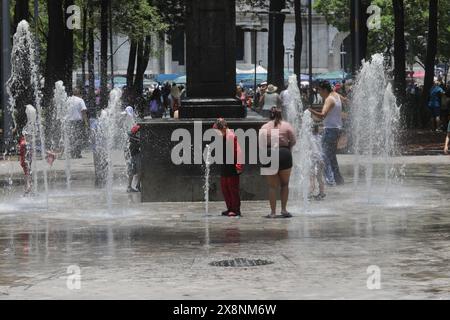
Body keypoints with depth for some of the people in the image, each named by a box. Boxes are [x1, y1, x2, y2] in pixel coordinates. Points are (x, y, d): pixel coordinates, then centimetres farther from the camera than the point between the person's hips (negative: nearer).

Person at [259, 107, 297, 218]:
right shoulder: (287, 125, 3)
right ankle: (284, 209, 9)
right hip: (284, 154, -1)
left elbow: (261, 143, -4)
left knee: (272, 186, 6)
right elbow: (293, 141, 2)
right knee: (285, 184, 13)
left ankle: (273, 211, 4)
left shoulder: (264, 127, 5)